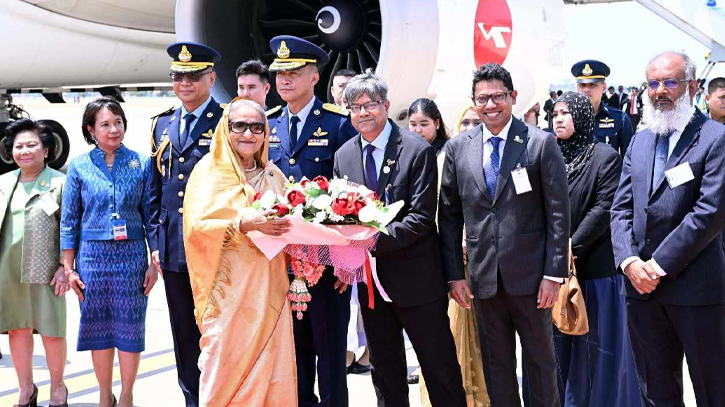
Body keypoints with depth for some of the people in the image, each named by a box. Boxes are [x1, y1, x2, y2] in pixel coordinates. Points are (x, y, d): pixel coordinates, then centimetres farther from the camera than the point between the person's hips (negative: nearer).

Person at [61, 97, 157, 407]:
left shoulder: (141, 164, 2)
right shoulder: (79, 166, 2)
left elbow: (150, 216, 4)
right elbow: (69, 221, 4)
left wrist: (154, 264, 0)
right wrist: (69, 268, 1)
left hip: (132, 254, 0)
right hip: (92, 254, 0)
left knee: (129, 324, 4)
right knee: (98, 325, 7)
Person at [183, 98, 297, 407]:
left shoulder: (273, 174, 14)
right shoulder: (210, 170, -1)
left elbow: (285, 224, 19)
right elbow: (197, 226, -12)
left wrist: (286, 226, -4)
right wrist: (244, 223, -25)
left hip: (269, 288, 5)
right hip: (229, 289, -4)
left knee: (271, 368, 2)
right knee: (226, 368, -4)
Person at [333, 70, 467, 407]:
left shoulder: (417, 150, -10)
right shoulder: (344, 156, 7)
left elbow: (421, 218, -16)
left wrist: (377, 239, -25)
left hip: (415, 277, -5)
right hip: (370, 281, 5)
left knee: (439, 366, 3)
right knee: (384, 369, 16)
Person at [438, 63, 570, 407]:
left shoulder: (542, 143, -4)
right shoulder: (457, 148, 5)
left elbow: (558, 213, -5)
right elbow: (449, 216, 7)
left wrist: (554, 273, -9)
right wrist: (454, 274, 3)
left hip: (530, 275, -2)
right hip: (483, 278, 3)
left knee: (541, 360, 10)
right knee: (496, 365, 11)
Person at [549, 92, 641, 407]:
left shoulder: (605, 157, -4)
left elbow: (604, 209, -12)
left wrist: (572, 246, -17)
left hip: (595, 266, -4)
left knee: (596, 346, 2)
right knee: (563, 345, 9)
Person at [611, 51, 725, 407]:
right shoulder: (640, 141, 14)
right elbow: (621, 208, 10)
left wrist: (660, 264, -15)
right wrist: (630, 261, -7)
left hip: (696, 288, -6)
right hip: (642, 285, 6)